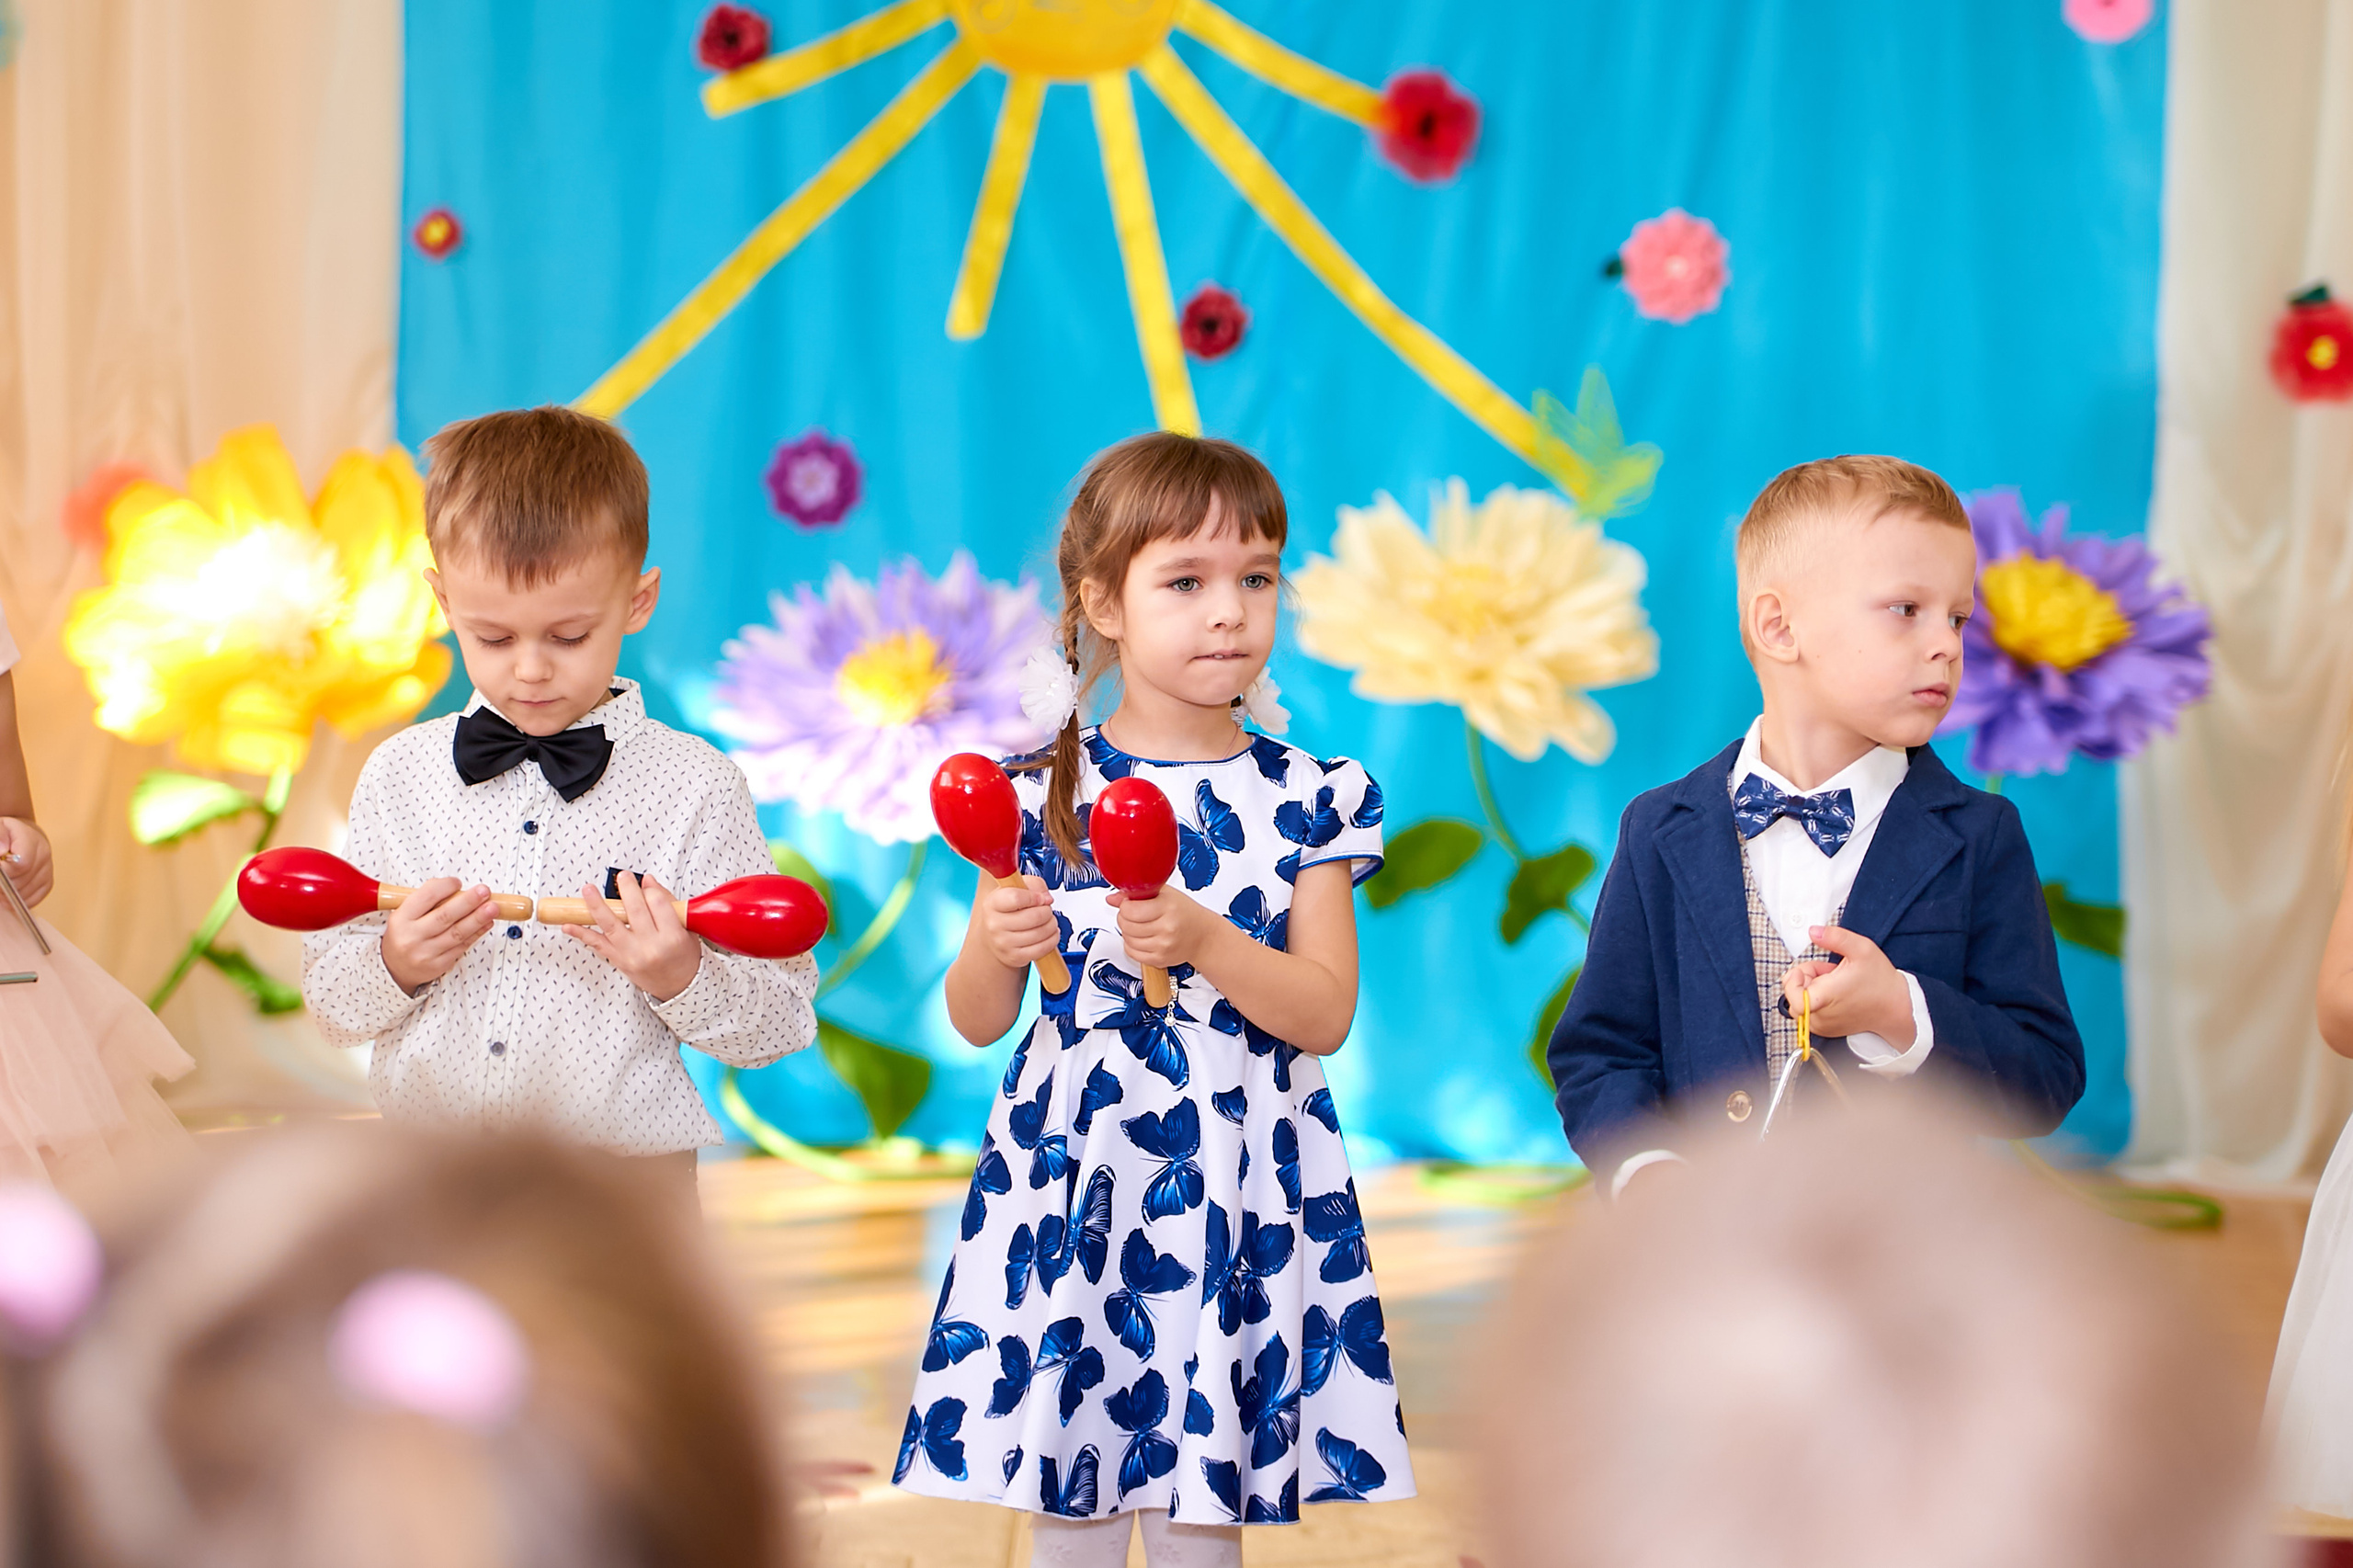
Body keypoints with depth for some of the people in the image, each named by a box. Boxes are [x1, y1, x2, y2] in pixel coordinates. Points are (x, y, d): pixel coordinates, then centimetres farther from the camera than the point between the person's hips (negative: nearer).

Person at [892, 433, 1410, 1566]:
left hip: (1242, 1194, 0)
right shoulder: (1044, 795, 1)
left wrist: (1204, 942, -20)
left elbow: (1327, 1015, -4)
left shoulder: (1306, 801, 1)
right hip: (1070, 1179, 0)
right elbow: (976, 1021, 6)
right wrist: (996, 948, -16)